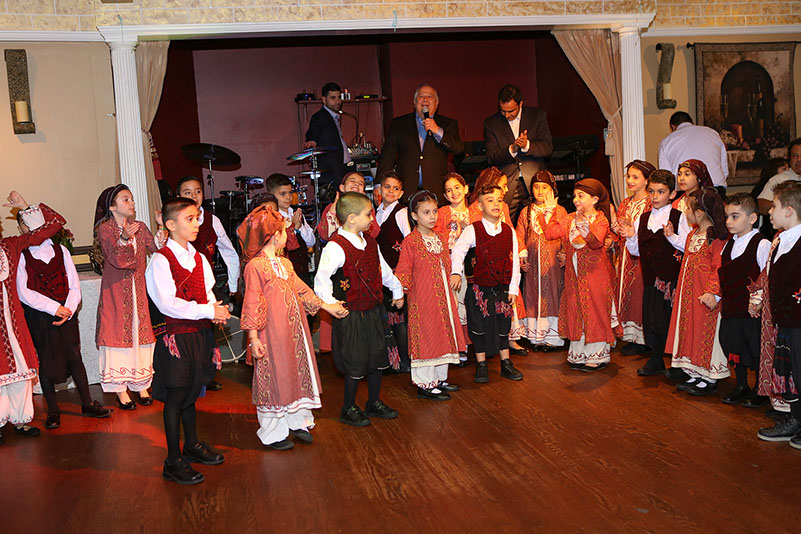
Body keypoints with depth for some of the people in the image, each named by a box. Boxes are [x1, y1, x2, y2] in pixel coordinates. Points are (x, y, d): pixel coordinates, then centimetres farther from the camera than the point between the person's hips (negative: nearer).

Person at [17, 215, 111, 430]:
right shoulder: (20, 256, -1)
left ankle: (87, 404, 17)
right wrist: (54, 308, -15)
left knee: (75, 357, 4)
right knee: (45, 361, 4)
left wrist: (67, 311, -9)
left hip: (66, 313, 2)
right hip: (38, 317, -2)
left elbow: (74, 287, 6)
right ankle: (53, 411, 15)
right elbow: (24, 292, -9)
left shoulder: (60, 250, 7)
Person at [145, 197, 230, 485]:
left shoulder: (199, 259, 12)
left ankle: (192, 445, 35)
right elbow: (167, 304, -21)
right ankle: (173, 462, 11)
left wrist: (215, 309, -8)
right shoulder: (161, 260, -12)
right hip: (178, 336, -7)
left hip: (201, 333, 7)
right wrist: (207, 311, -22)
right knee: (176, 396, 1)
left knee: (191, 393, 20)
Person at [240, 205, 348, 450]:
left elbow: (301, 289, 22)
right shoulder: (255, 266, -14)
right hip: (272, 333, -8)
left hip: (295, 331, 8)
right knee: (275, 377, 2)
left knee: (297, 372, 14)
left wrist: (327, 306, 24)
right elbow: (252, 305, -14)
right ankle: (274, 432, 16)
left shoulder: (285, 263, 11)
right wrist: (253, 338, -16)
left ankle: (297, 422, 30)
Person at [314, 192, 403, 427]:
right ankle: (349, 410, 19)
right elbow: (321, 279, -21)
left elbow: (383, 269, 20)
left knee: (378, 356, 15)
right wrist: (330, 304, -28)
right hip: (351, 314, -8)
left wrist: (397, 291, 26)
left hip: (373, 310, 8)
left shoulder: (369, 241, 7)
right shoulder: (336, 247, -19)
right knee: (355, 363, 1)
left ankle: (374, 402, 33)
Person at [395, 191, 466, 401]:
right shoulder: (410, 241, -10)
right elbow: (403, 270, -10)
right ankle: (425, 384, 8)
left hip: (443, 297, 8)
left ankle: (440, 379, 27)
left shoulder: (440, 238, 12)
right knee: (425, 338, -2)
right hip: (422, 299, -8)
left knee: (444, 336, 13)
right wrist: (402, 288, -27)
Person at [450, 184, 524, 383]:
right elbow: (458, 251, -20)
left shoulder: (509, 231, 3)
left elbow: (515, 261, 4)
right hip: (479, 287, -3)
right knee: (479, 327, 5)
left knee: (503, 326, 12)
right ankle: (481, 366, 17)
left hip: (502, 288, 3)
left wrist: (513, 288, 1)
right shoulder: (473, 230, -7)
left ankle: (506, 364, 24)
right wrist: (456, 272, -37)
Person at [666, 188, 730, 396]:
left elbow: (719, 269, -21)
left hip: (705, 298, -9)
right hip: (688, 294, 9)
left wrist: (713, 292, -29)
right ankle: (695, 375, 25)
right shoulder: (693, 234, 10)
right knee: (690, 331, 13)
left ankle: (710, 380, 12)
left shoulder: (717, 238, -17)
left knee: (706, 334, 0)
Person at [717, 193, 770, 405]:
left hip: (752, 309, -7)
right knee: (733, 346, 14)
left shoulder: (762, 245, -12)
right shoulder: (729, 244, 10)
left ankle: (759, 389, 22)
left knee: (754, 350, 4)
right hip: (730, 308, 7)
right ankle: (741, 387, 30)